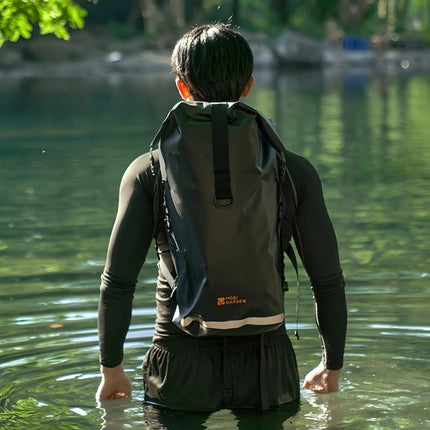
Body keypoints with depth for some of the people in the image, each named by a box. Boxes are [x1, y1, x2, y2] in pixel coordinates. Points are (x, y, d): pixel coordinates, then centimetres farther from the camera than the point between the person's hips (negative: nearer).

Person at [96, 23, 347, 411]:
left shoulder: (148, 172, -4)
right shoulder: (295, 172, -1)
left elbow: (118, 283, -5)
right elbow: (329, 282, 0)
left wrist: (111, 371, 8)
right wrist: (332, 367, 14)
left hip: (180, 376, 0)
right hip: (267, 376, 1)